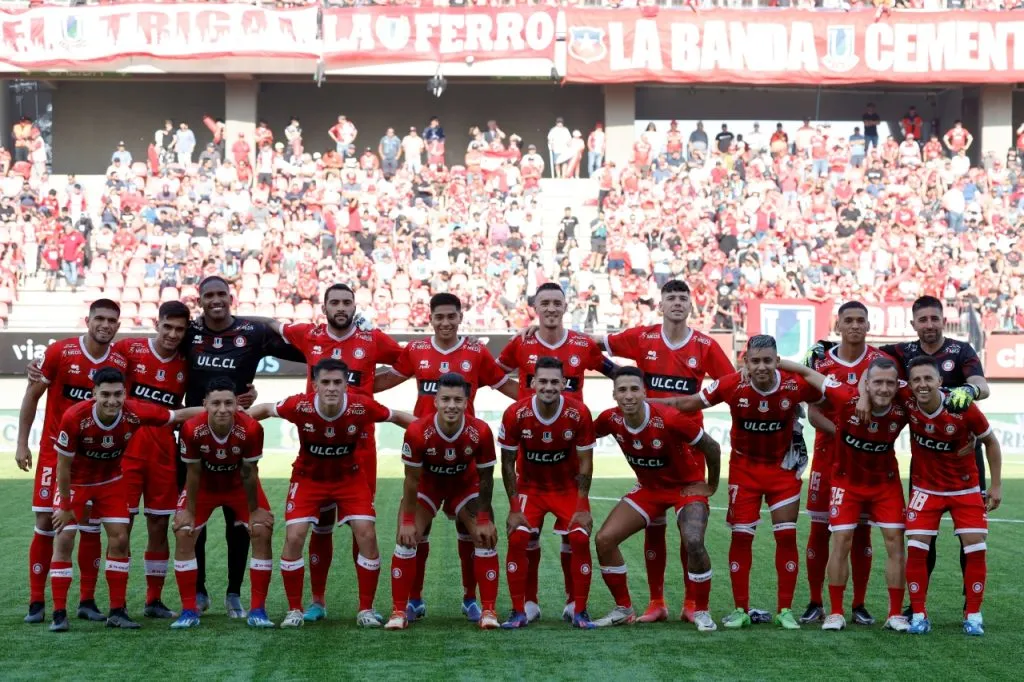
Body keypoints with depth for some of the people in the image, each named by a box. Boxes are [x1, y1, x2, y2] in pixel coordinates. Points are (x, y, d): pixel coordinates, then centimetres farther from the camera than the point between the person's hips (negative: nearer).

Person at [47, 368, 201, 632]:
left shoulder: (136, 413, -27)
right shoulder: (74, 418, -34)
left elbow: (178, 415, -11)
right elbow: (63, 466, -22)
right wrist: (66, 507, -13)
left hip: (111, 481, 3)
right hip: (75, 482, -3)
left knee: (119, 540, -1)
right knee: (64, 541, -8)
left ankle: (117, 611, 9)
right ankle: (59, 614, -1)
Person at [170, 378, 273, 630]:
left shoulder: (251, 429, -34)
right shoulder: (192, 429, -33)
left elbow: (249, 473, -19)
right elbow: (193, 473, -18)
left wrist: (254, 510, -9)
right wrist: (189, 512, -9)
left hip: (239, 486, 0)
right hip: (204, 486, 0)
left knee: (263, 532, -12)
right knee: (183, 534, -10)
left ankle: (257, 610, -4)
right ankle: (189, 611, 1)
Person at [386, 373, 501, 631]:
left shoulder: (481, 431, -31)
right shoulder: (417, 432, -34)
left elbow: (485, 478, -15)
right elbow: (412, 479, -19)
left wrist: (484, 519, -10)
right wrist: (408, 521, -14)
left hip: (466, 485, 1)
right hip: (428, 484, -1)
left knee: (486, 539, -8)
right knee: (406, 540, -10)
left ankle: (489, 612, 3)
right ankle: (398, 612, 1)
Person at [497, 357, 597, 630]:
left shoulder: (579, 413, -21)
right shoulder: (515, 414, -21)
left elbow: (585, 463, -11)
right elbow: (507, 463, -11)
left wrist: (582, 508, -14)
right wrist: (514, 509, -13)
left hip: (568, 487, 0)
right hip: (529, 486, 0)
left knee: (579, 540, -14)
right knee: (517, 538, -15)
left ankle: (580, 611, 1)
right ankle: (518, 612, -4)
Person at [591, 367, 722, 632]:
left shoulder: (668, 419, -31)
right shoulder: (611, 420, -18)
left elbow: (711, 447, -18)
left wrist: (711, 485, -7)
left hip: (687, 486, -5)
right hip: (648, 488, 5)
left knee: (694, 544, -28)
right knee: (605, 539, -6)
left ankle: (701, 612, -6)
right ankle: (623, 608, 11)